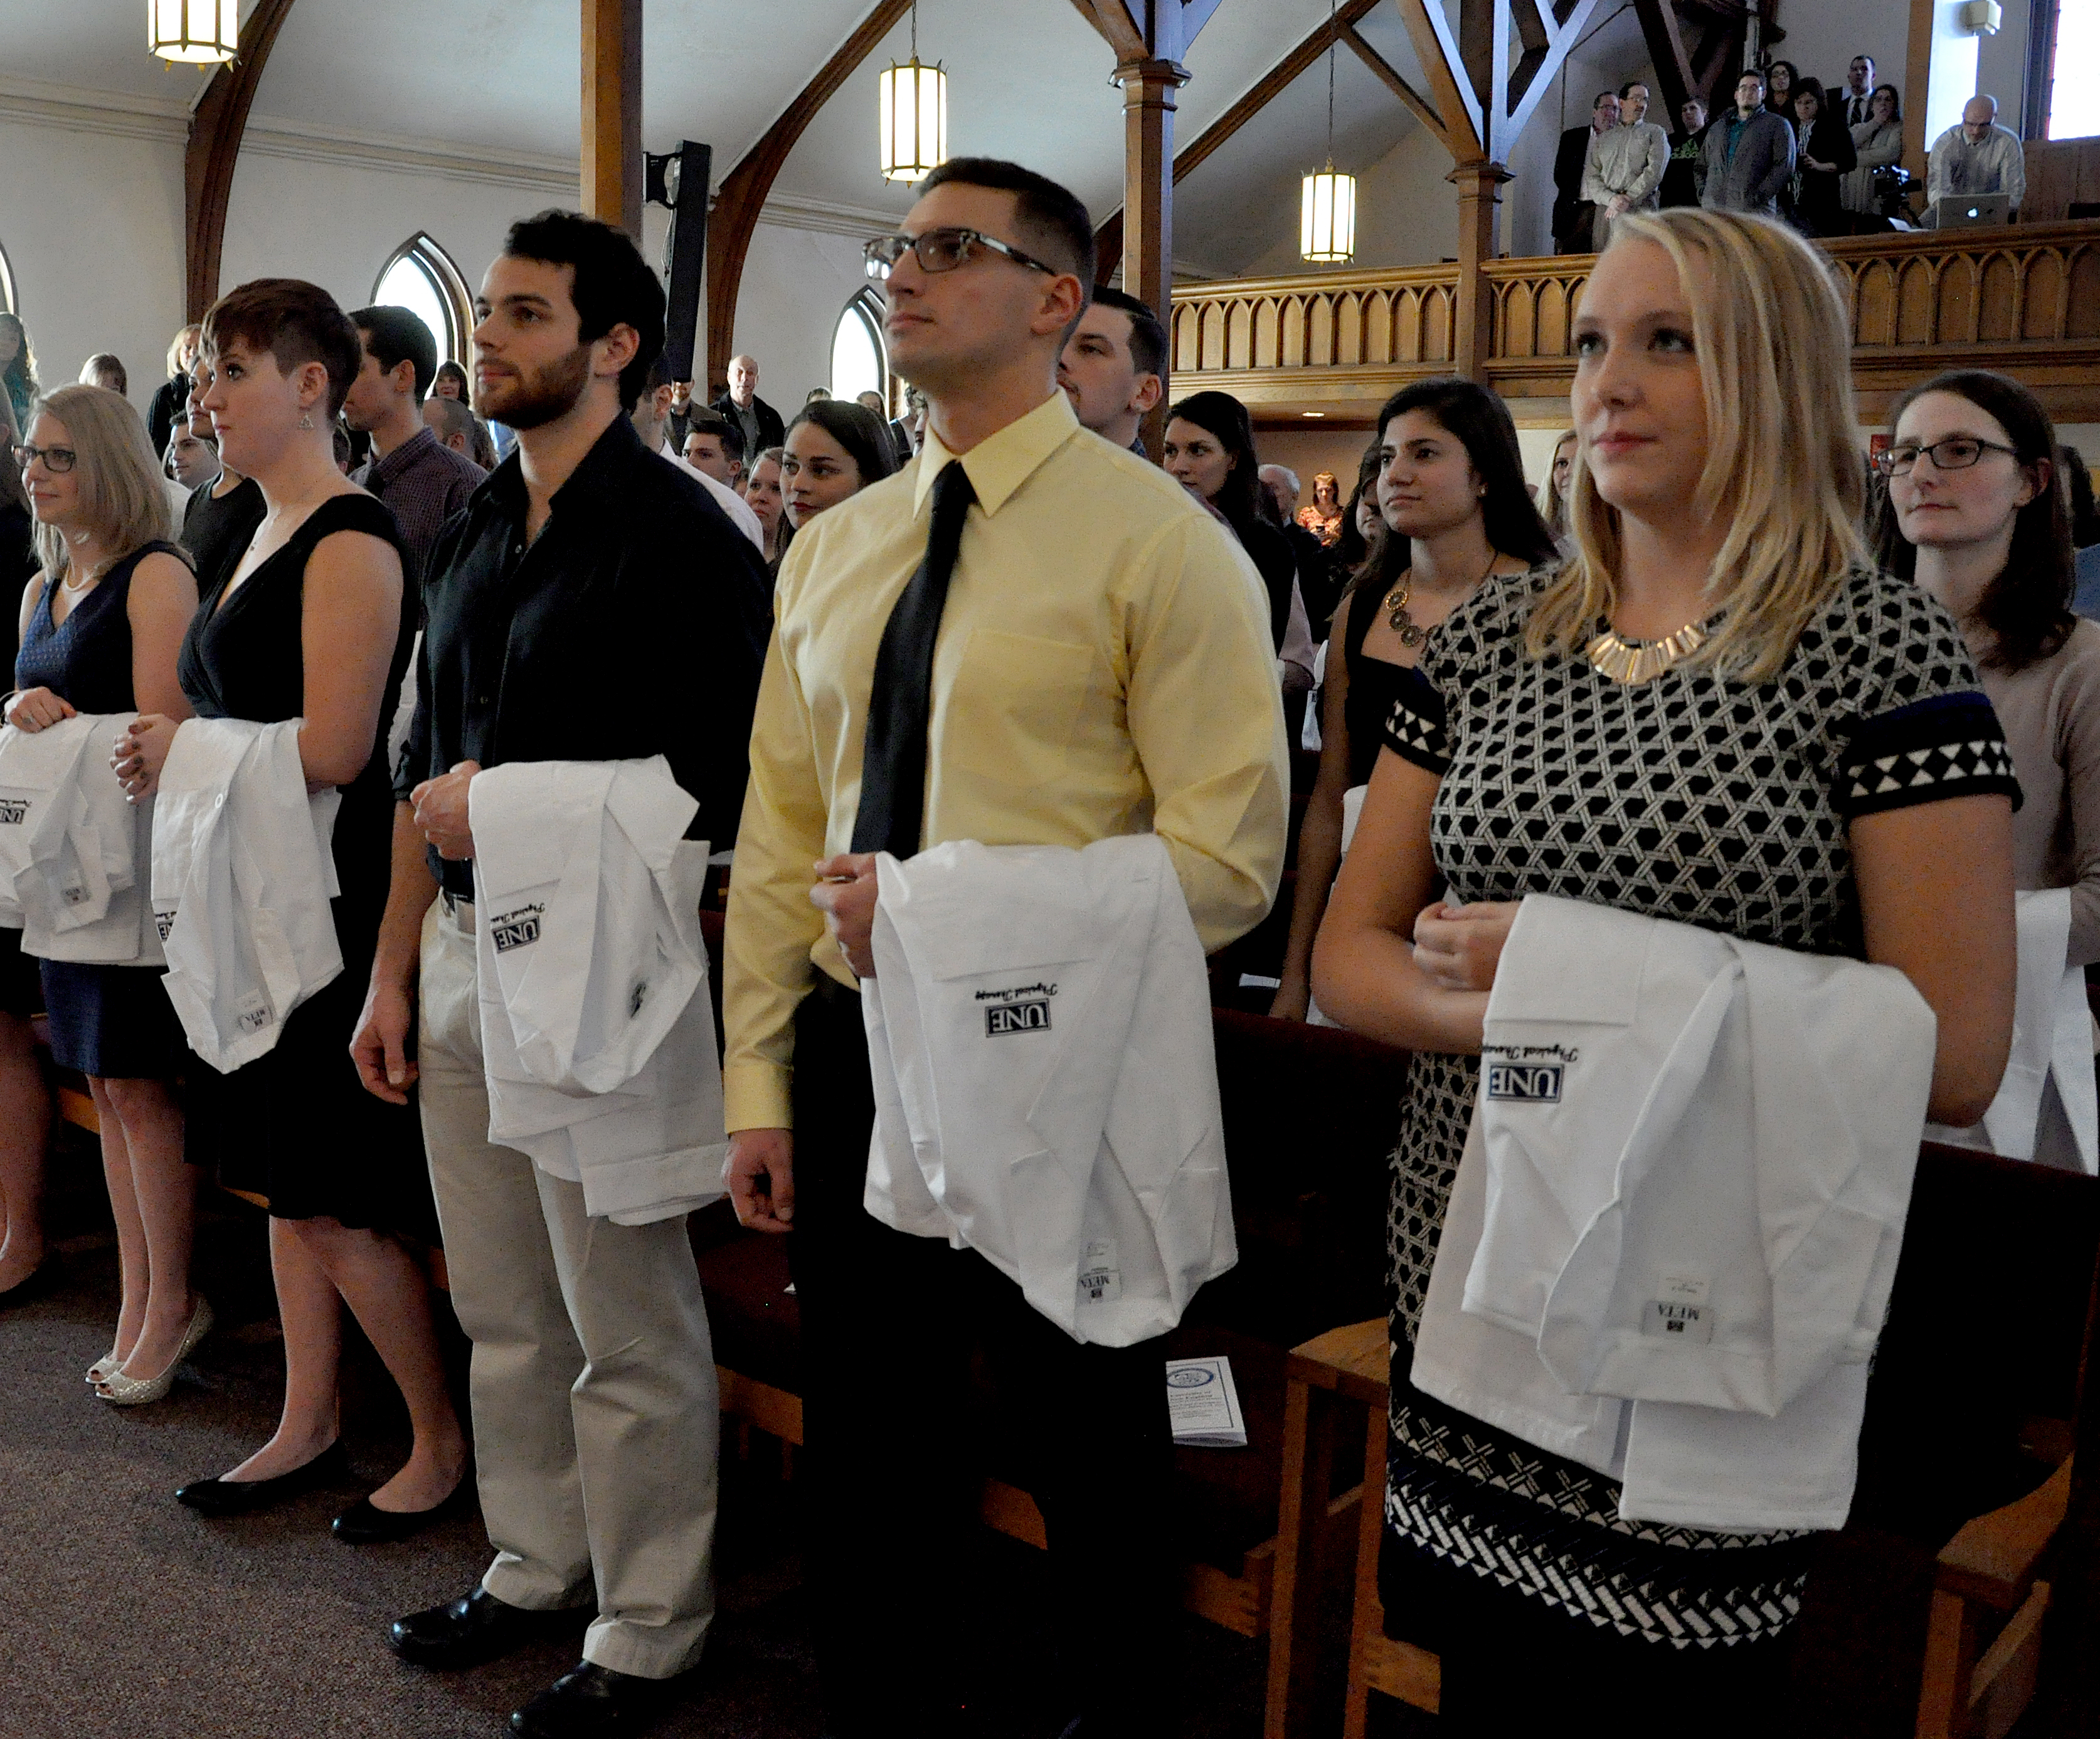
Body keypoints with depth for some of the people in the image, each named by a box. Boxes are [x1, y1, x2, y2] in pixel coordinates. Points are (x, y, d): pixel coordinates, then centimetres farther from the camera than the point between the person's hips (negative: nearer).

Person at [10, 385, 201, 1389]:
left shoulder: (157, 574, -11)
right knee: (105, 1081, 11)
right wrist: (22, 713, 2)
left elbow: (159, 726, -16)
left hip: (139, 851, -8)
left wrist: (58, 722, -14)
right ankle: (139, 1307, 20)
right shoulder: (43, 588, 15)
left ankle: (171, 1306, 9)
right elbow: (25, 711, 20)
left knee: (137, 1081, -4)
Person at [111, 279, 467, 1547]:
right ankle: (309, 1428, 29)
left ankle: (444, 1442, 16)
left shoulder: (351, 539, -16)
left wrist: (184, 748, -10)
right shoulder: (268, 533, 13)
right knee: (285, 1182, 16)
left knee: (336, 1202, -1)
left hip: (331, 904, -9)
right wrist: (168, 751, 0)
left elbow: (334, 749, -23)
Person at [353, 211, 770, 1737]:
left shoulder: (679, 536, -9)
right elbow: (427, 770, 16)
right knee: (503, 1310, 17)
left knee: (628, 1327, 4)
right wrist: (395, 969, 14)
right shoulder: (476, 534, 14)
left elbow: (726, 788, -15)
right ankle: (537, 1568, 35)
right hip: (463, 948, 8)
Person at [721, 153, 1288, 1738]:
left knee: (1089, 1453, 13)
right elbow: (779, 829, 9)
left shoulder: (1159, 541, -10)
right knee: (866, 1451, 19)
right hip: (855, 1050, 6)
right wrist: (760, 1083, 5)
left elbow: (1230, 855, -15)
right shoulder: (832, 549, 8)